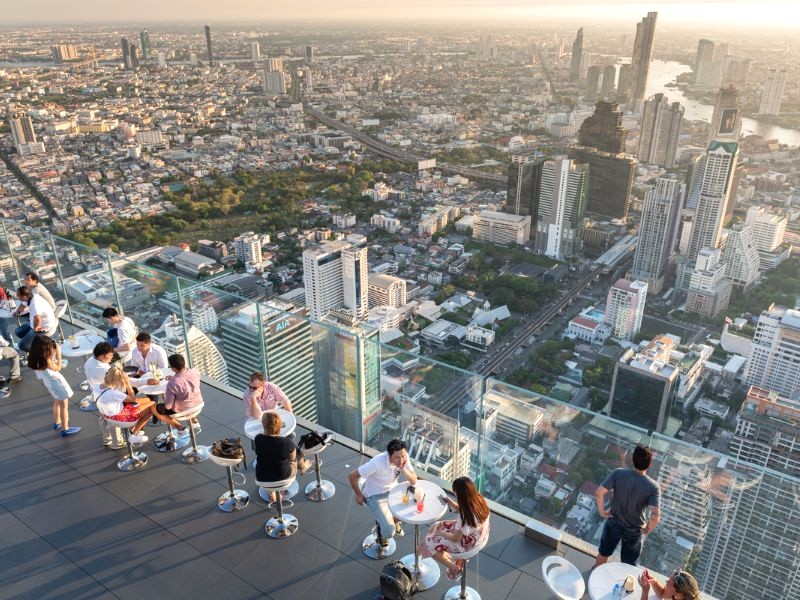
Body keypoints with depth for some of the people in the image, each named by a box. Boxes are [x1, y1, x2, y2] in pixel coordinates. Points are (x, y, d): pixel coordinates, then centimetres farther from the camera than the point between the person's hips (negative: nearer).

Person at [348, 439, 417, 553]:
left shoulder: (404, 457, -20)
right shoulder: (377, 463, -35)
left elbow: (414, 481, -16)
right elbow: (352, 476, -24)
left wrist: (403, 470, -34)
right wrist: (358, 495, -10)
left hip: (392, 491, 5)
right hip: (375, 496, -5)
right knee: (389, 532, -18)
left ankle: (394, 519, 22)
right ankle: (382, 529, 20)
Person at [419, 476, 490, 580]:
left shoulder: (466, 517, -37)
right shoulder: (479, 499, -17)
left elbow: (456, 538, -23)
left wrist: (440, 533, -7)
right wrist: (453, 505, -6)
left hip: (467, 544, -7)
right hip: (477, 535, 7)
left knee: (429, 544, 4)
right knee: (439, 526, 21)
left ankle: (454, 567, 19)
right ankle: (459, 562, 30)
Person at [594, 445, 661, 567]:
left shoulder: (618, 473, -22)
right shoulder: (653, 487, -24)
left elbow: (599, 493, -25)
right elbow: (655, 516, -31)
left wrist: (602, 511, -9)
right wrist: (647, 530, -11)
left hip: (613, 523, 2)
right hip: (634, 530, -2)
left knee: (603, 552, 28)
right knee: (628, 564, 24)